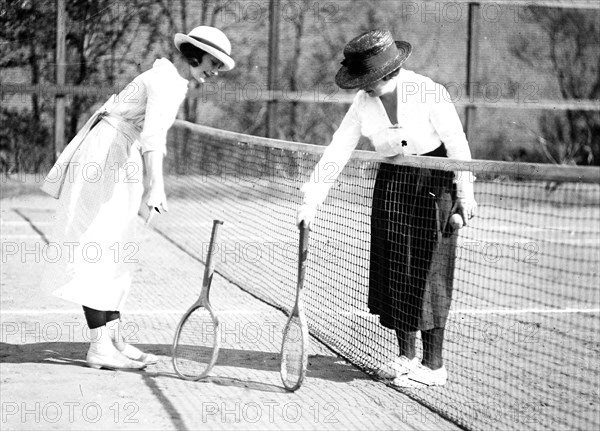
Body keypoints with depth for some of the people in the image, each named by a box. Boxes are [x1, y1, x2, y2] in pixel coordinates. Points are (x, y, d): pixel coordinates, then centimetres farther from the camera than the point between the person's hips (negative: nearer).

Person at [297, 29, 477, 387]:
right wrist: (312, 199, -7)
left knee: (426, 273, -6)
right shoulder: (363, 103, -1)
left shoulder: (429, 93, -16)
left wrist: (465, 193, -9)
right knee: (393, 271, 6)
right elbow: (337, 153, -1)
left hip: (433, 186, -6)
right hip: (391, 185, 6)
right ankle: (406, 358, 17)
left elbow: (457, 143, -10)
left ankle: (434, 366, 1)